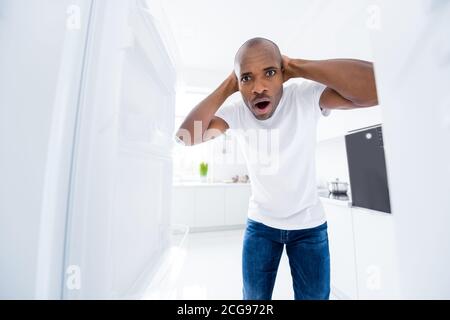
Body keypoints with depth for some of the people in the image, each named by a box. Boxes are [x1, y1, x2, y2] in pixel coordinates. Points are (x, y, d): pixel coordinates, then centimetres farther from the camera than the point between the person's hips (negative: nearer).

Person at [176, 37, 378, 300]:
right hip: (260, 224, 2)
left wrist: (296, 67, -25)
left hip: (309, 224, 0)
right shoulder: (235, 111, -12)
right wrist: (228, 86, -20)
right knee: (254, 297, 20)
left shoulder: (307, 96, -17)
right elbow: (187, 135, -20)